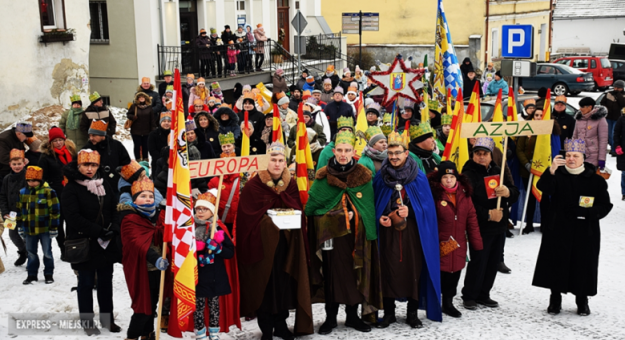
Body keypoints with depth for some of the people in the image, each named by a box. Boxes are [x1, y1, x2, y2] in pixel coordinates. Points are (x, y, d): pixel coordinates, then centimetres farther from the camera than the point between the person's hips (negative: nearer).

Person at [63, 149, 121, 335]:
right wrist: (99, 232, -21)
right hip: (84, 244, -5)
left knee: (106, 281, 13)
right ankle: (87, 321, 20)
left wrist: (113, 228, -9)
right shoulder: (71, 188, -10)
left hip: (107, 243, 5)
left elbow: (115, 209, 10)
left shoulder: (104, 185, 7)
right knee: (86, 283, 7)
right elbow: (73, 217, -19)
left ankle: (107, 318, 25)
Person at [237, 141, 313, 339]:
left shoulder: (291, 184, 9)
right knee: (265, 283, -2)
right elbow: (251, 216, -8)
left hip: (286, 243, 4)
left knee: (284, 282, 4)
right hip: (261, 243, -4)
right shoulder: (253, 185, -5)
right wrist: (272, 221, -17)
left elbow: (297, 211, 8)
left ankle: (280, 324, 19)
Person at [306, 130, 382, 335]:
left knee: (355, 273, 7)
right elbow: (312, 206, 0)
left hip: (357, 235, 2)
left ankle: (353, 316, 21)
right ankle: (330, 317, 16)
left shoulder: (363, 176, 3)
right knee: (332, 273, 3)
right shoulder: (322, 177, 0)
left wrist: (355, 215, -11)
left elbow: (369, 208, 4)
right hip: (331, 235, -1)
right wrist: (336, 216, -8)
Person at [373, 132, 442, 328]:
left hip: (412, 231, -1)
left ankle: (413, 312, 16)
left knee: (413, 268, 3)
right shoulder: (381, 178, 3)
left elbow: (427, 206, -3)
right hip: (388, 231, 1)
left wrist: (410, 211, -19)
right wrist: (380, 218, -11)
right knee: (388, 269, 3)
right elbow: (374, 205, 8)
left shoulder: (419, 177, -2)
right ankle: (389, 312, 15)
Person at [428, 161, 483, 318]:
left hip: (458, 245, 5)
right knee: (439, 274, 0)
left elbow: (471, 219, 9)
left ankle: (448, 303, 32)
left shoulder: (464, 194, 6)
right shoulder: (434, 194, -10)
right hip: (440, 245, -5)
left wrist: (477, 243, 8)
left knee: (454, 274, 14)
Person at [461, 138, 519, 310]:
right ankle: (469, 296, 12)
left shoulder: (498, 172, 10)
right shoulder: (468, 175, -11)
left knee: (493, 263, 12)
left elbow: (515, 193, 7)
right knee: (478, 262, -3)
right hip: (479, 228, -7)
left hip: (499, 227, 7)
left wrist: (508, 192, -16)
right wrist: (487, 215, -21)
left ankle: (483, 295, 26)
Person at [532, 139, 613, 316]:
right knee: (556, 265, 3)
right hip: (559, 230, 0)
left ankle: (582, 301, 22)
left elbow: (605, 206, 2)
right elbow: (544, 188, -18)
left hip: (586, 233, 0)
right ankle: (555, 300, 18)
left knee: (583, 266, 5)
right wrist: (551, 170, -36)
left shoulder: (595, 180, 2)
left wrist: (587, 212, -17)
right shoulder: (558, 175, 2)